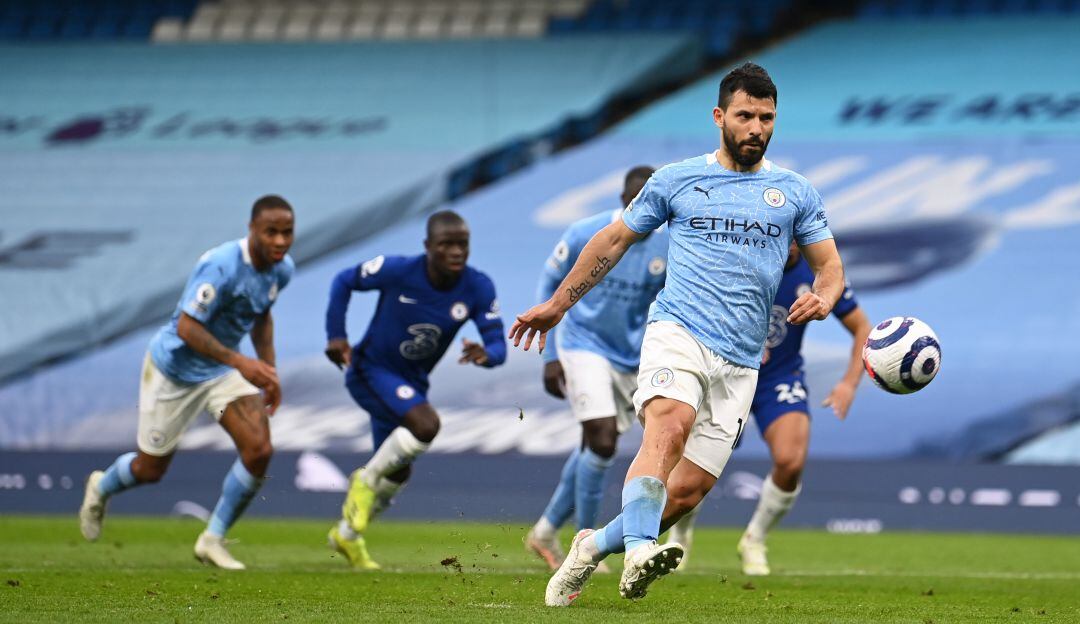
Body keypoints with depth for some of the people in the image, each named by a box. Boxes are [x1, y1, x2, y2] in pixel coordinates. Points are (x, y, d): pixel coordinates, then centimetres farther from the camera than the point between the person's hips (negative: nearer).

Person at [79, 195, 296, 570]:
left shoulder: (282, 269, -7)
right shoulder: (221, 266, -32)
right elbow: (187, 328, -32)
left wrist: (268, 372, 9)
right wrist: (240, 363, -38)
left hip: (223, 370, 6)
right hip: (175, 369, -6)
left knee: (259, 450, -15)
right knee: (150, 470, 9)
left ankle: (213, 540, 2)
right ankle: (101, 489, 46)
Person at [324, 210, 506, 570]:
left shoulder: (478, 289, -15)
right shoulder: (397, 271, -24)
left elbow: (498, 343, -17)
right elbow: (344, 282, -8)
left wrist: (486, 354, -41)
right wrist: (336, 335, -14)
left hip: (411, 381, 6)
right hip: (371, 370, -6)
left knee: (397, 473, 17)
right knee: (426, 424, -31)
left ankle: (347, 535, 41)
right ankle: (366, 480, -8)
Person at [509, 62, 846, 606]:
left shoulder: (795, 192, 13)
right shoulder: (675, 181, 9)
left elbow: (830, 266, 15)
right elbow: (614, 240, 19)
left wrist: (823, 297, -9)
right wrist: (558, 305, 21)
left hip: (740, 361, 3)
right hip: (678, 331, -3)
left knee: (690, 488, -4)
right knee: (669, 426, -33)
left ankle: (594, 546, 18)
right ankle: (638, 553, -50)